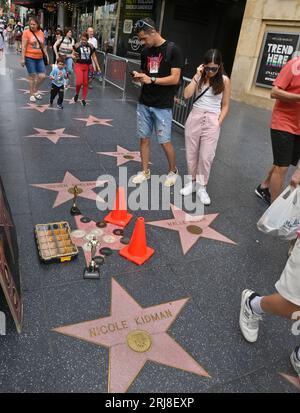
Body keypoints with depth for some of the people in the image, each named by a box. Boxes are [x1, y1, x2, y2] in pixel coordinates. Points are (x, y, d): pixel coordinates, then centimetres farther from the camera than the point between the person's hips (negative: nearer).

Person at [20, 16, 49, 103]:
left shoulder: (41, 33, 8)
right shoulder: (26, 32, -5)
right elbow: (24, 46, -7)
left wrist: (47, 56, 12)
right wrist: (22, 58, -12)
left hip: (39, 58, 4)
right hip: (30, 58, -4)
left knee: (42, 76, 1)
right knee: (32, 76, 0)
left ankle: (36, 91, 24)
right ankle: (32, 94, 13)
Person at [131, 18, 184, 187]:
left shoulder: (173, 50, -9)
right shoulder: (146, 52, 10)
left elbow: (175, 79, -14)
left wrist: (152, 80, -20)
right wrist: (138, 77, -4)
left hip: (162, 106, -6)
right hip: (144, 103, 6)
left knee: (165, 141, 0)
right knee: (144, 138, 8)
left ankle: (173, 171, 22)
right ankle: (145, 172, 23)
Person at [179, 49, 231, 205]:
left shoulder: (224, 80, -1)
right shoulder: (199, 77, 4)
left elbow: (225, 106, 3)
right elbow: (186, 95, -10)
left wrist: (218, 122, -7)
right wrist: (197, 76, -11)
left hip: (211, 121, -2)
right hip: (194, 117, 2)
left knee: (206, 156, -3)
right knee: (191, 153, 9)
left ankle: (202, 187, 10)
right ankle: (192, 182, 25)